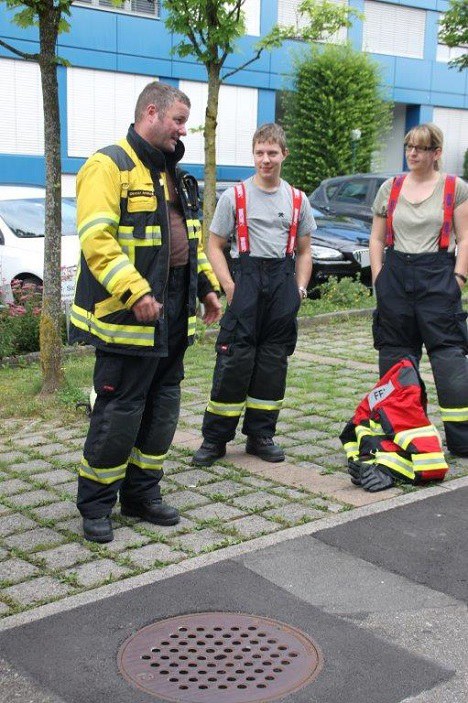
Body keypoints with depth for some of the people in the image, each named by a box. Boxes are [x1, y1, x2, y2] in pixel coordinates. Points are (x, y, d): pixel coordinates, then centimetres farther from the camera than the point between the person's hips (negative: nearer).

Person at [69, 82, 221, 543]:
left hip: (174, 315, 9)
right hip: (129, 315, -9)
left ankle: (142, 495, 27)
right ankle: (95, 506, 12)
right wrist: (134, 292, -27)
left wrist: (206, 285, 19)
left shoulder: (171, 173, 19)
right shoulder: (108, 166, -10)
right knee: (119, 412, -3)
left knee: (162, 408, 13)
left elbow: (190, 238, 27)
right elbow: (96, 239, -21)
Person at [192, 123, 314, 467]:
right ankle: (215, 438, 1)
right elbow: (215, 246, 2)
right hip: (246, 281, -3)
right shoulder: (235, 196, 2)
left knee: (273, 362, 7)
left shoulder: (298, 200, 12)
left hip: (283, 283, 3)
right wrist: (230, 286, -9)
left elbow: (303, 251, 18)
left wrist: (300, 287, 4)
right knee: (234, 361, -7)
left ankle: (261, 435, 18)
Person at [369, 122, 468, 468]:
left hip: (438, 274, -3)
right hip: (396, 274, 3)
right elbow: (377, 238, 14)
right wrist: (379, 279, 5)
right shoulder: (390, 188, 12)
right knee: (395, 352, 6)